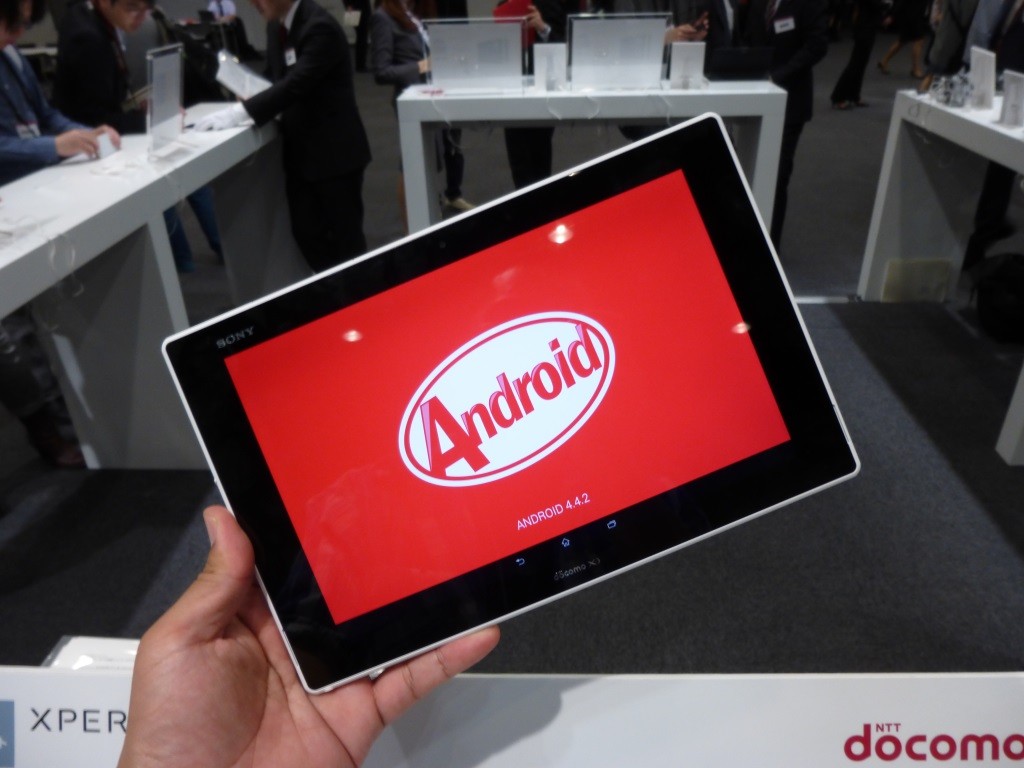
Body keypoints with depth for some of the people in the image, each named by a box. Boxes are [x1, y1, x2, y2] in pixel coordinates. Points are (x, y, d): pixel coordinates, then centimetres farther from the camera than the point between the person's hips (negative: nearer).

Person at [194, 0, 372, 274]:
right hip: (300, 149, 8)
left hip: (334, 149, -8)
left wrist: (238, 112, -28)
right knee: (306, 232, 9)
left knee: (345, 234, 2)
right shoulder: (275, 26, 8)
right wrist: (245, 91, 0)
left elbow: (295, 84, -27)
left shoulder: (320, 28, -19)